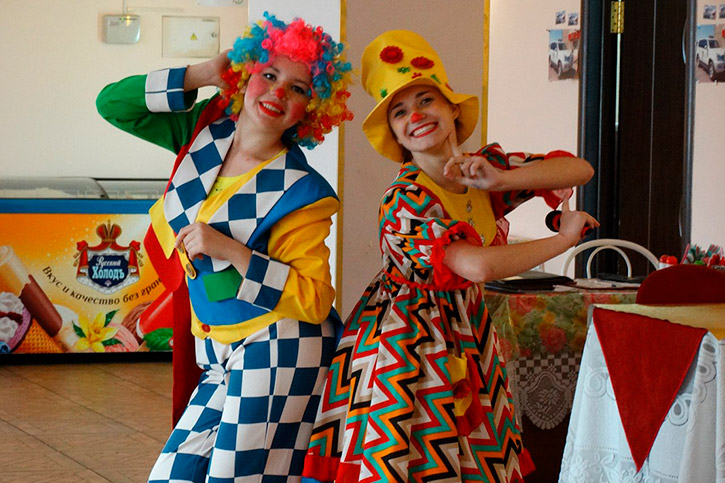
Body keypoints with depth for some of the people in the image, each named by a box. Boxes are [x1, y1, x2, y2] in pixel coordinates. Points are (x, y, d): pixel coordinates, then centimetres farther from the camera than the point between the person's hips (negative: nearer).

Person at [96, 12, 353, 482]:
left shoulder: (301, 191, -13)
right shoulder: (207, 130, 4)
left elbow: (313, 300, -17)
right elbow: (113, 104, 7)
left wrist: (229, 249, -23)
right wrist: (201, 75, -2)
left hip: (277, 354, -7)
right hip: (219, 358, 7)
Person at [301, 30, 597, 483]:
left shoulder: (486, 166, -1)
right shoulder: (405, 202, -21)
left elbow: (581, 170, -4)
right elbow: (480, 266, -32)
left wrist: (499, 180, -19)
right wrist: (565, 238, -20)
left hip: (466, 335, 6)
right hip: (406, 340, -6)